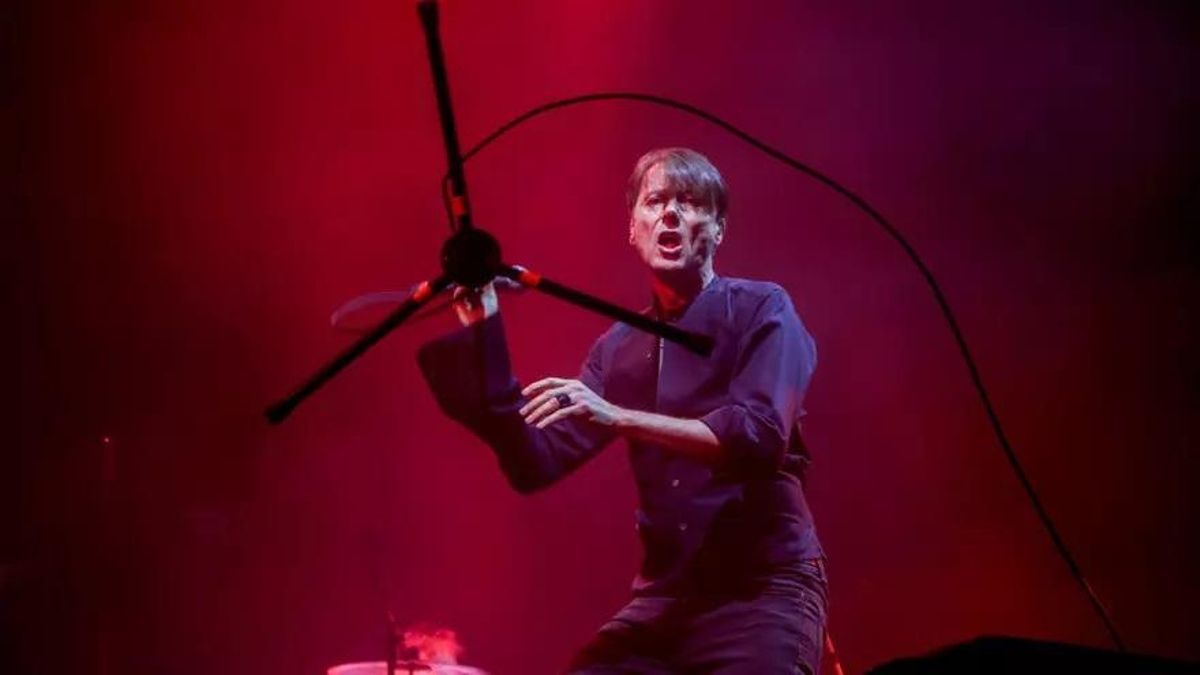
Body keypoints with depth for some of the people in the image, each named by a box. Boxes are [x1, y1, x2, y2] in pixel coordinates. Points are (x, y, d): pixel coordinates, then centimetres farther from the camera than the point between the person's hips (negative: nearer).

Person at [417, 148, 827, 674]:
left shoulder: (760, 310, -2)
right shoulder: (618, 348, 11)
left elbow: (759, 437, -19)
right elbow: (535, 465, 6)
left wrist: (618, 417, -26)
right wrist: (484, 330, 1)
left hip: (763, 585, -4)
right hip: (663, 594, 5)